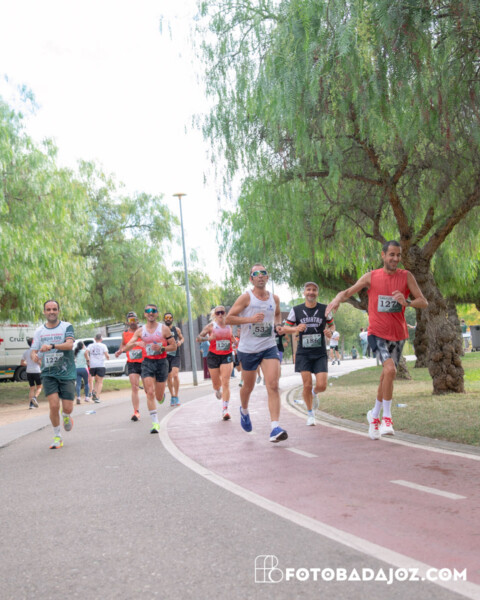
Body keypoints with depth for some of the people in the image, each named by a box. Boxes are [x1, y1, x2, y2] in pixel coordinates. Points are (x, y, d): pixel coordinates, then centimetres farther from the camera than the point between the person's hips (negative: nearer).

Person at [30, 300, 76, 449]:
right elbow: (33, 351, 7)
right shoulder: (39, 331, 7)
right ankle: (57, 437, 6)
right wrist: (34, 356, -19)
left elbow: (69, 344, -19)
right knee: (54, 406, -13)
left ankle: (66, 416, 35)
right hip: (48, 374, 1)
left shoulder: (66, 326, -2)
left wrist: (51, 346, -35)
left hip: (67, 373, -1)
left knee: (67, 408, -4)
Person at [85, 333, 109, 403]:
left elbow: (86, 353, -8)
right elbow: (107, 355, -9)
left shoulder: (91, 346, 8)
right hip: (101, 366, -3)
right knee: (100, 382, 2)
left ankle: (94, 392, -2)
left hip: (92, 366, 3)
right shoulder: (103, 346, 1)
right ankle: (97, 397, -9)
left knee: (96, 380, 21)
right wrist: (108, 358, 13)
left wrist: (88, 360, 4)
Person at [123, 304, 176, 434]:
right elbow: (127, 347, 2)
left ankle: (162, 395, 43)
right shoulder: (140, 331, 4)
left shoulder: (164, 328, 0)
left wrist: (162, 348, -16)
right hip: (147, 362, 1)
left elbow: (174, 346, 2)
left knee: (159, 397, 5)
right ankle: (155, 423, -7)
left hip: (161, 362, -1)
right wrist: (136, 343, -20)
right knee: (150, 393, -11)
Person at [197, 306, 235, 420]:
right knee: (216, 383, 8)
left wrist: (236, 343, 10)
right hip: (213, 356, -1)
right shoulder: (211, 326, -3)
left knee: (225, 382, -12)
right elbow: (198, 338, -4)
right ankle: (217, 391, 48)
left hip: (227, 356, 1)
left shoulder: (229, 325, 6)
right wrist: (208, 338, -21)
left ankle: (225, 409, -14)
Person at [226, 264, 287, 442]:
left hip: (269, 348, 2)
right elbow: (228, 319, -11)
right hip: (248, 349, -2)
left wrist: (277, 324, 7)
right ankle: (244, 411, 47)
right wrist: (250, 319, -22)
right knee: (248, 386, 14)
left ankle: (275, 428, -20)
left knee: (273, 385, -15)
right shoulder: (246, 297, -8)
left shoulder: (274, 298, 6)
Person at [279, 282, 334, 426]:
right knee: (307, 385, -4)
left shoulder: (324, 309, 1)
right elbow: (286, 327, 6)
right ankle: (310, 413, 17)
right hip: (303, 353, 0)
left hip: (320, 353, 1)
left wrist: (329, 331, -9)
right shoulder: (296, 310, 0)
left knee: (321, 385, -8)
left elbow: (332, 324, 14)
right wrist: (296, 329, -15)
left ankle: (314, 393, 30)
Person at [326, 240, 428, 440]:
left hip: (398, 334, 3)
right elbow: (348, 291, 2)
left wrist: (407, 302, -25)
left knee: (386, 376, 11)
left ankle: (374, 415, 32)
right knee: (390, 369, -24)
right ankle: (387, 418, -13)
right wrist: (338, 298, -21)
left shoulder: (406, 276, 0)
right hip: (377, 332, -3)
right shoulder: (371, 277, -1)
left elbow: (423, 302, -4)